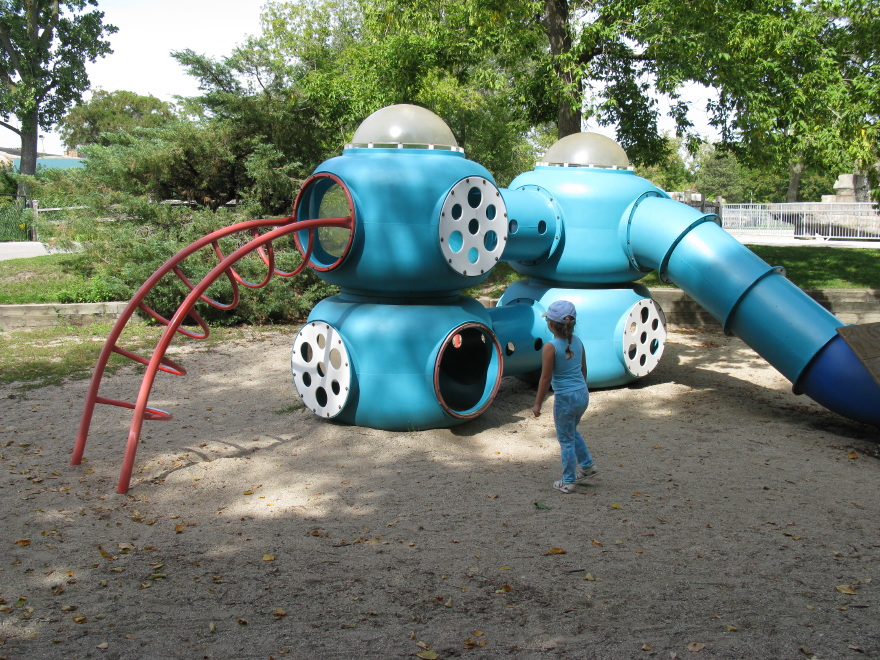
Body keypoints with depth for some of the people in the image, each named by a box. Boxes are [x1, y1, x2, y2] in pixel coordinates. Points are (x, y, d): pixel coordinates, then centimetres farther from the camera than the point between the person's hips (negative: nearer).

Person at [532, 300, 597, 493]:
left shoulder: (550, 347, -17)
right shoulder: (578, 341, 2)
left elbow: (546, 378, -14)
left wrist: (538, 403, -6)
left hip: (565, 397, -6)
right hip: (583, 394, 6)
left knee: (566, 439, 8)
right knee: (572, 432, 29)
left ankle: (568, 482, 18)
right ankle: (587, 465, 36)